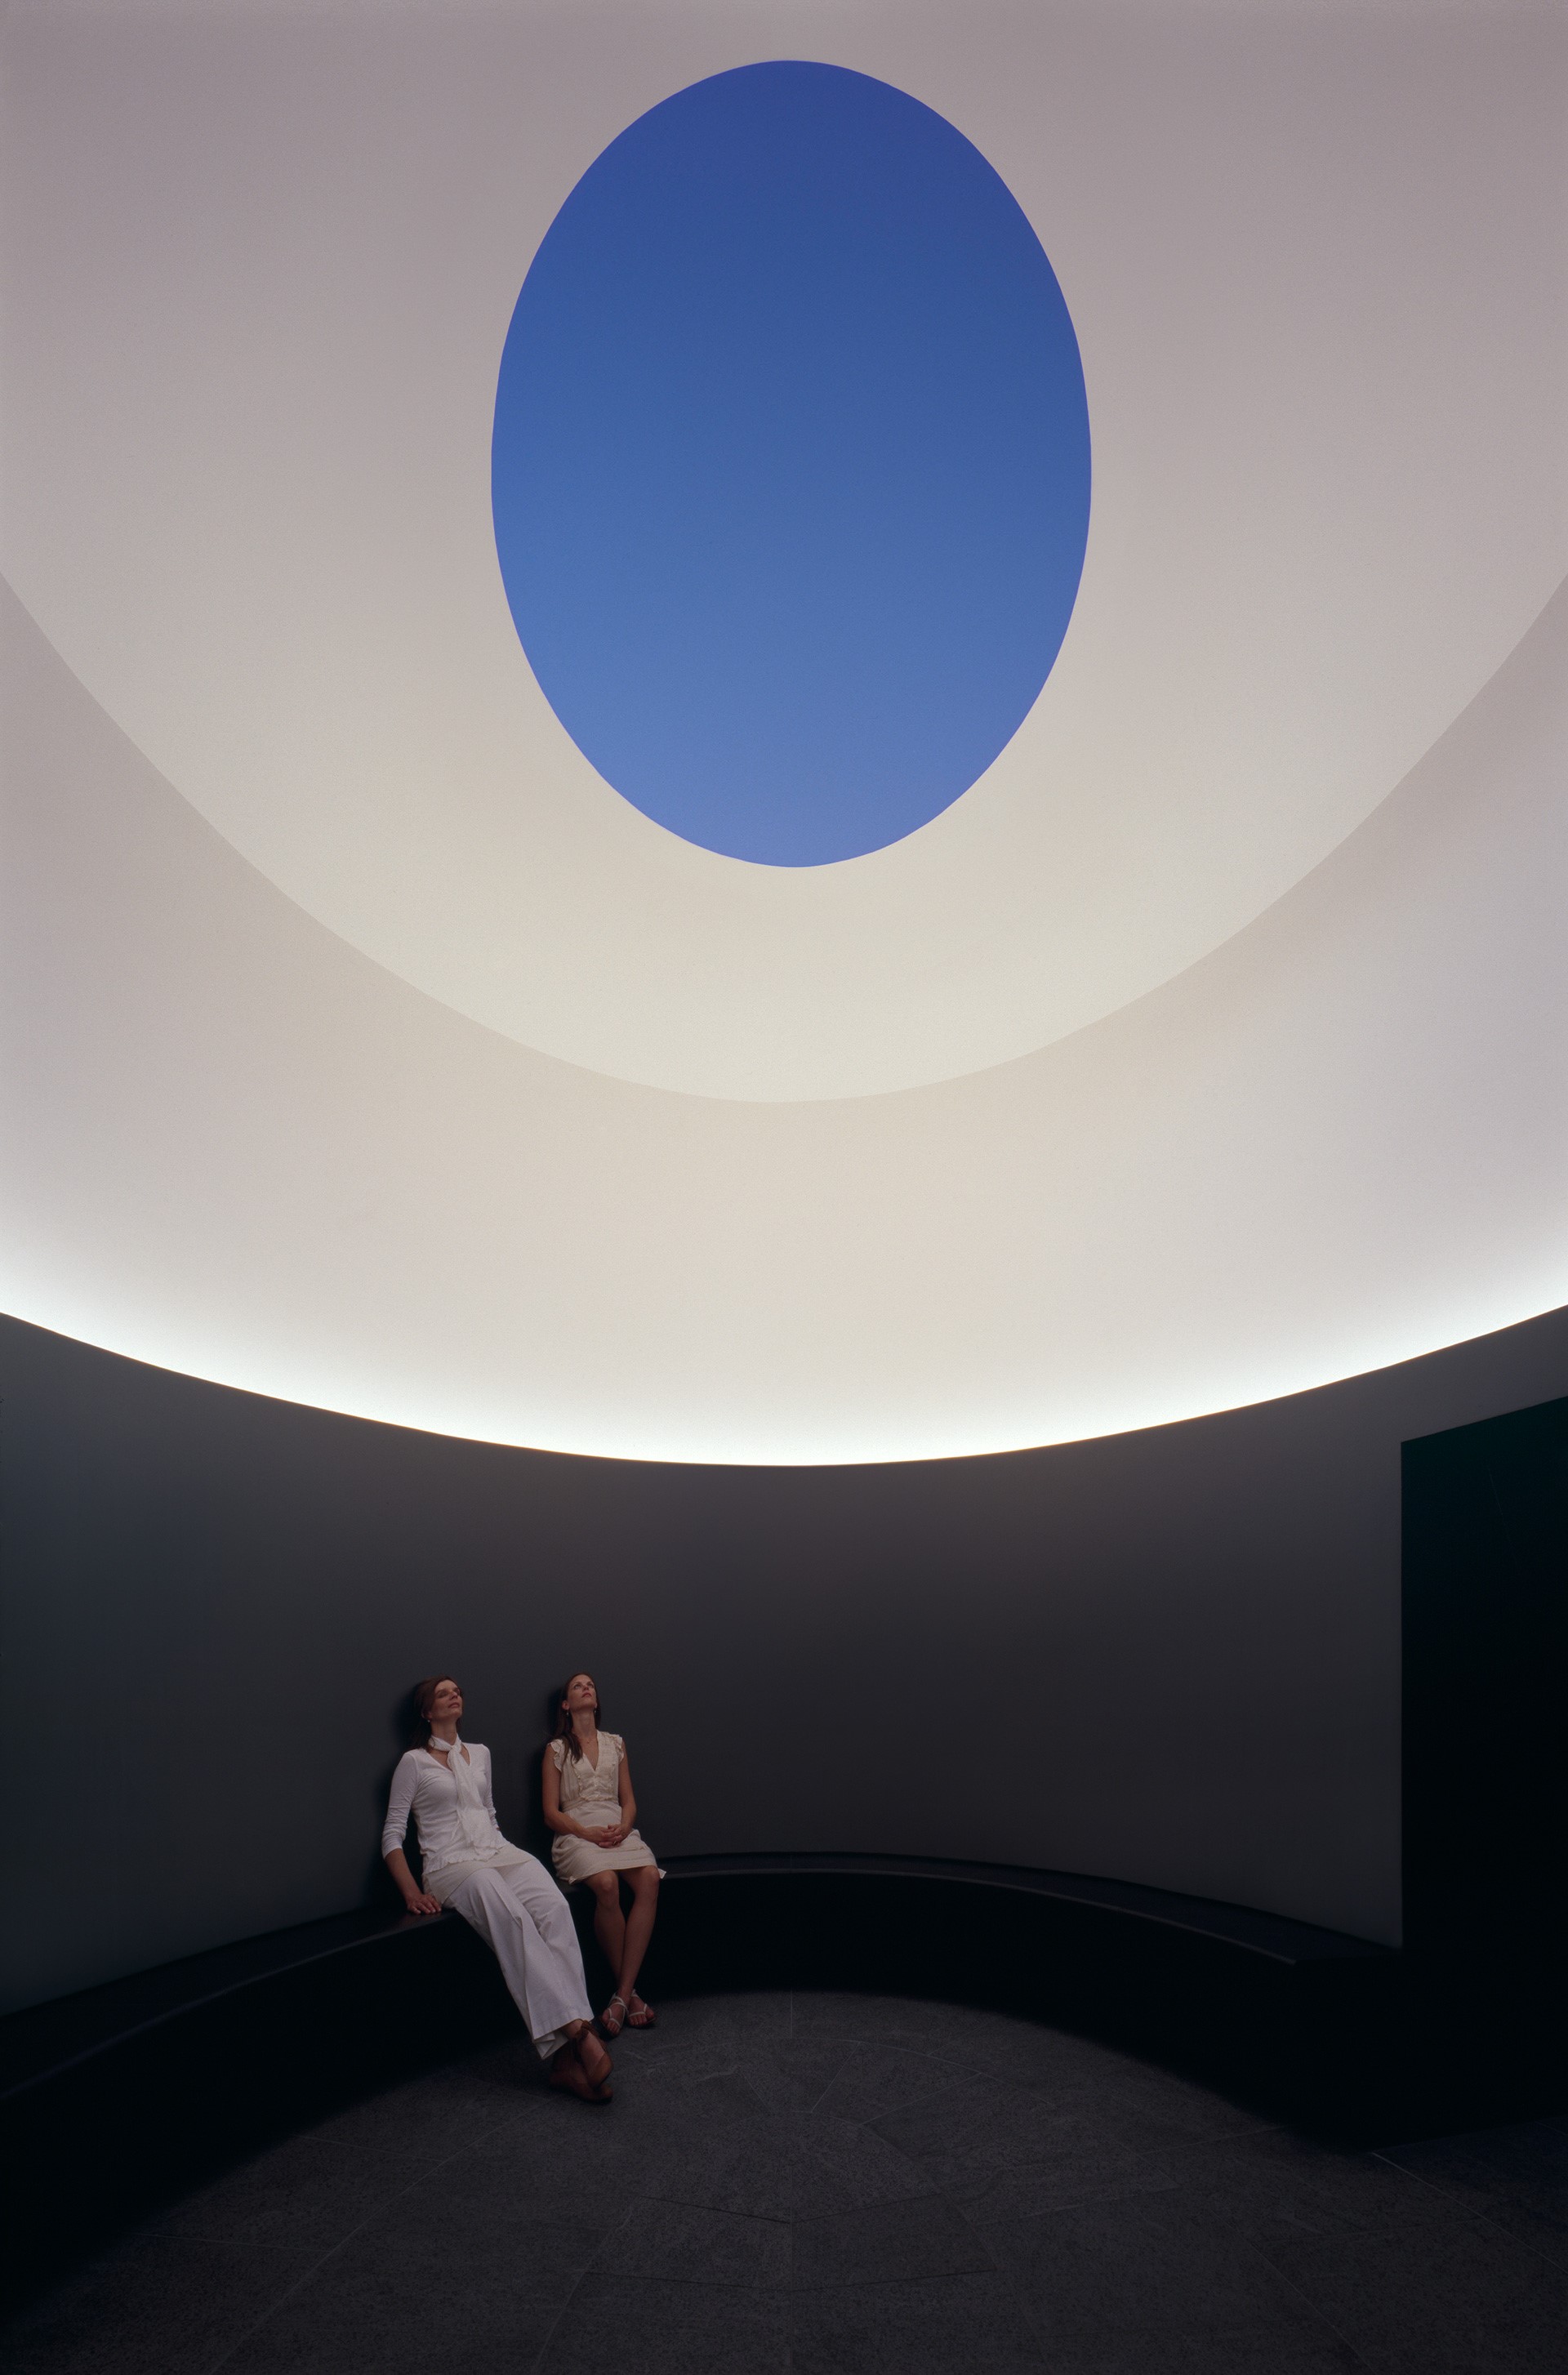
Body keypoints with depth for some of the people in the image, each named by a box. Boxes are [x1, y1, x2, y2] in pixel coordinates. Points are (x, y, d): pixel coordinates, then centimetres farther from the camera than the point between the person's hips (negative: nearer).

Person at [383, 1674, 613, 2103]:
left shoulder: (479, 1754, 23)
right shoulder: (414, 1762, 7)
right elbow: (392, 1835, 2)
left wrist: (504, 1855, 15)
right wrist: (412, 1892, -10)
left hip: (501, 1854, 4)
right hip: (452, 1865, -4)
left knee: (553, 1908, -29)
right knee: (511, 1916, -36)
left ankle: (566, 2054, -39)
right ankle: (575, 2032, -42)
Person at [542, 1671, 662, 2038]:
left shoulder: (615, 1743, 20)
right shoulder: (557, 1749, 11)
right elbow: (551, 1812, 4)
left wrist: (623, 1828, -6)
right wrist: (588, 1832, -12)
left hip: (619, 1829, 3)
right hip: (577, 1833, -3)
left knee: (649, 1878, -31)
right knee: (606, 1884, -36)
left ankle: (621, 1995, -30)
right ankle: (629, 1992, -22)